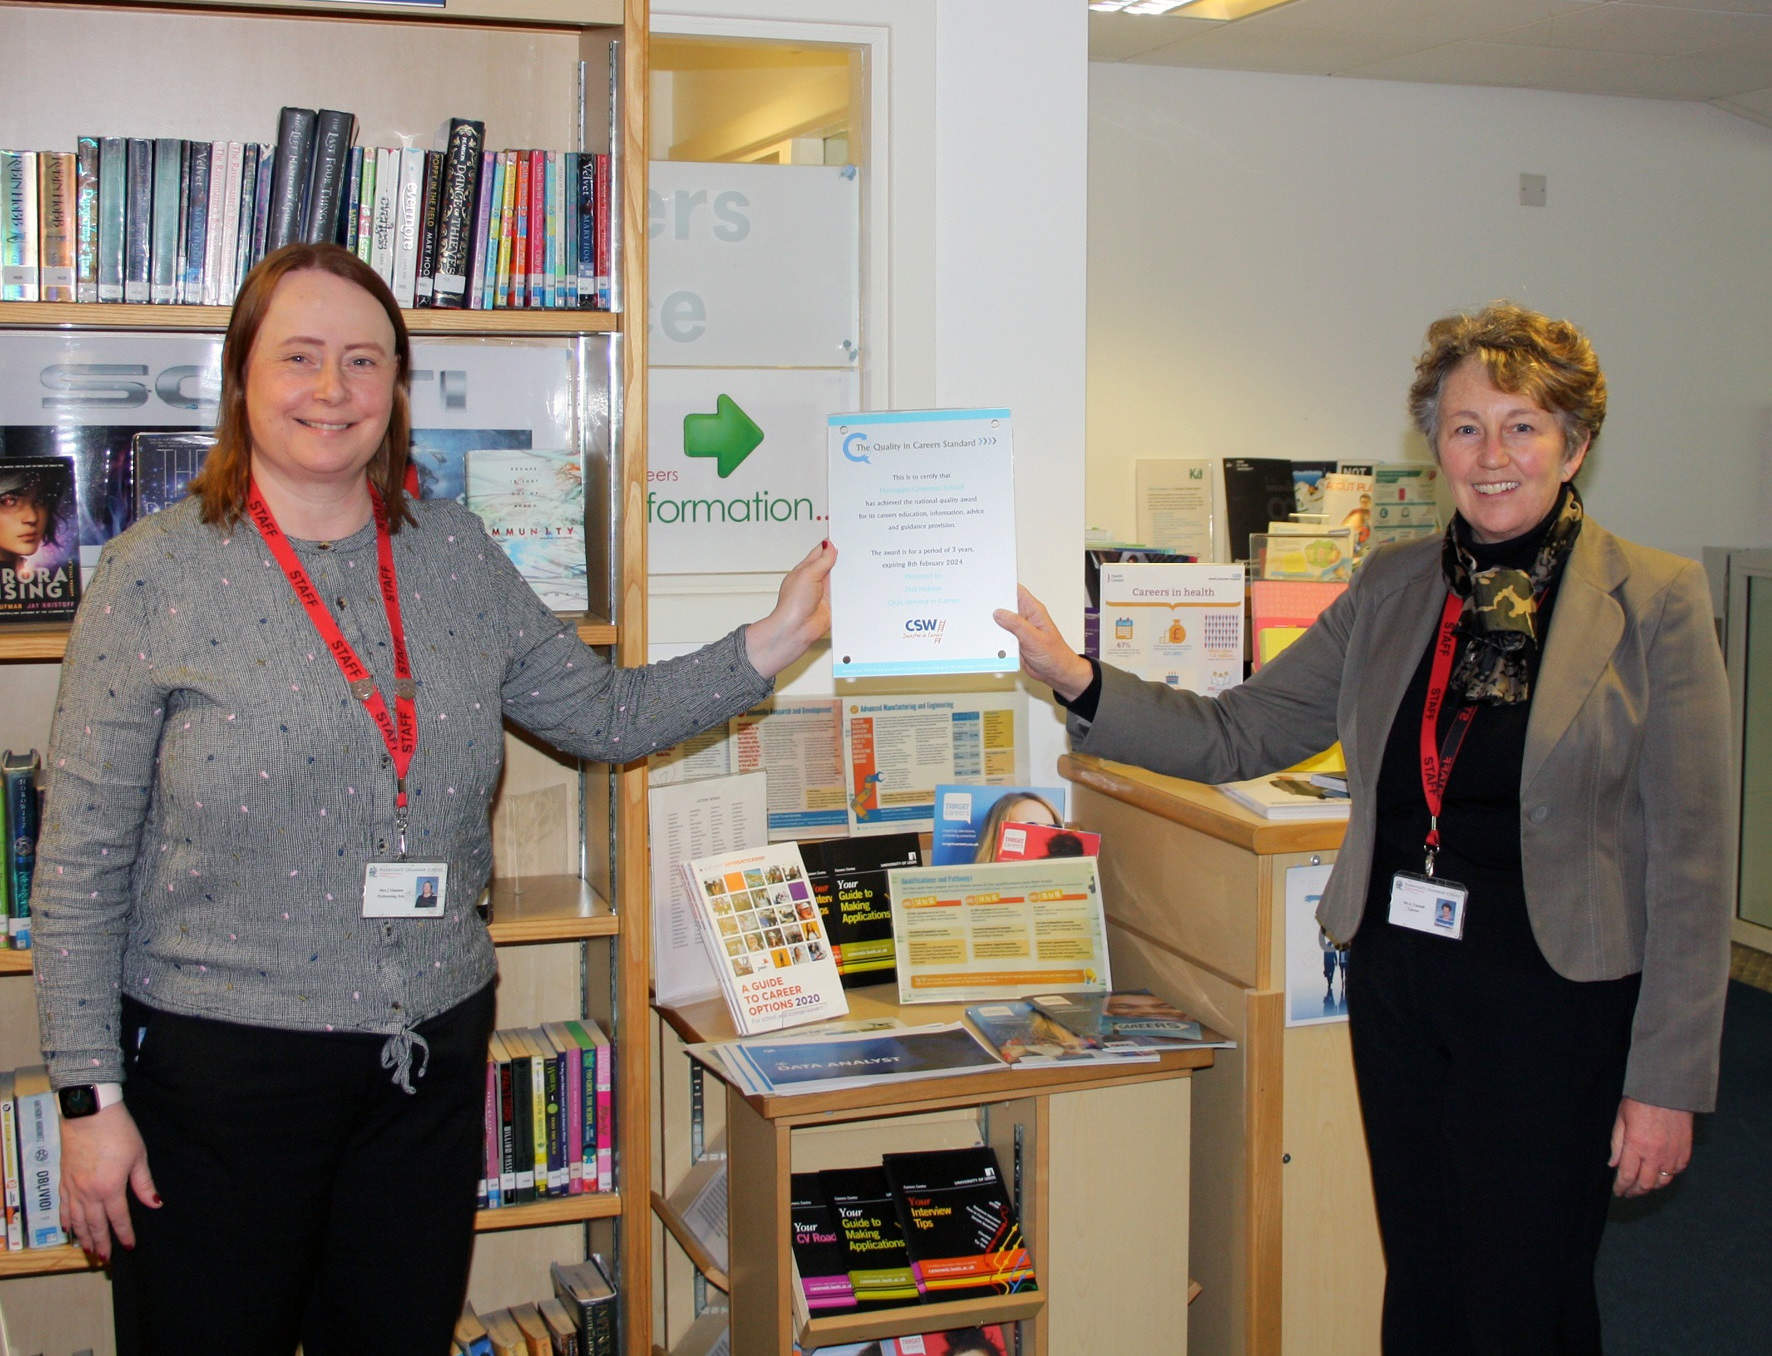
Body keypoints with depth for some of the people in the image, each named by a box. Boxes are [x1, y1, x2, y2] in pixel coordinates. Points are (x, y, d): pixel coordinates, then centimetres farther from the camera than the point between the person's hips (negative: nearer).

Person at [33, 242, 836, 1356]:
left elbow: (607, 714, 9)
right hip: (217, 1065, -3)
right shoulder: (157, 576, -7)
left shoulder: (457, 554, 4)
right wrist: (91, 1095, -8)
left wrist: (780, 639, -2)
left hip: (431, 1054, 4)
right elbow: (83, 860, -6)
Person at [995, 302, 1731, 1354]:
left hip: (1551, 1000, -4)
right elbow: (1233, 736, 6)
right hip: (1398, 982, 5)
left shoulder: (1655, 601, -8)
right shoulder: (1393, 587, 6)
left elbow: (1691, 861, -9)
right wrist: (1080, 682, -8)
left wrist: (1667, 1078, -11)